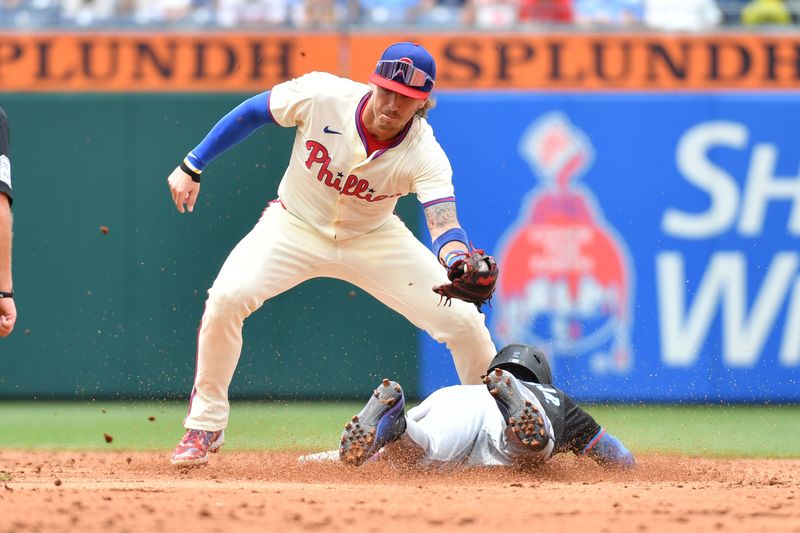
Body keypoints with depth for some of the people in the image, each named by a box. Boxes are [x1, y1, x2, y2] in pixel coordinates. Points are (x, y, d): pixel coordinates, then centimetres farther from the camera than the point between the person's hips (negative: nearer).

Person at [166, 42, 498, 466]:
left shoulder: (424, 155, -26)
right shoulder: (322, 96, -26)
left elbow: (444, 226, -39)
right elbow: (253, 112, -9)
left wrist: (457, 261, -63)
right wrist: (192, 167, -7)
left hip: (373, 239, 1)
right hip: (295, 227, -1)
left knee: (464, 322, -10)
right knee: (227, 298, -26)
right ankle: (204, 428, -7)